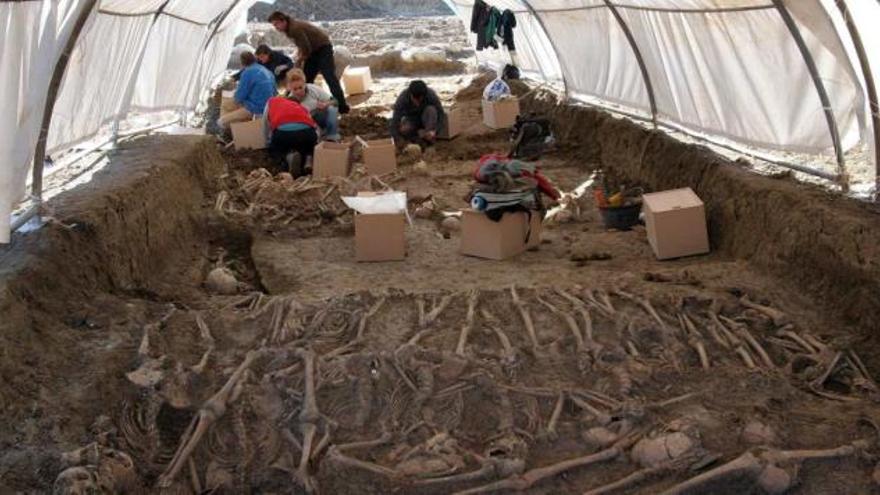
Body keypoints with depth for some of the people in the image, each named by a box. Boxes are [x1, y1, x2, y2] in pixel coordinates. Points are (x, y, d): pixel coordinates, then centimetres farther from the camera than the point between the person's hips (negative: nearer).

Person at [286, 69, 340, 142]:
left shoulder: (314, 89, -19)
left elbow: (334, 101, -13)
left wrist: (326, 104, -35)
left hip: (323, 117, 0)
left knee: (331, 109, -30)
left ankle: (333, 136, -17)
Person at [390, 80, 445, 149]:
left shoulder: (431, 95, -27)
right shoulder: (402, 98, -28)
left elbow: (441, 114, -20)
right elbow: (395, 120, -30)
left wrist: (434, 130, -35)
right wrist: (397, 139, -38)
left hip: (425, 120, 0)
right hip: (411, 120, 0)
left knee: (431, 109, -32)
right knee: (403, 129, -34)